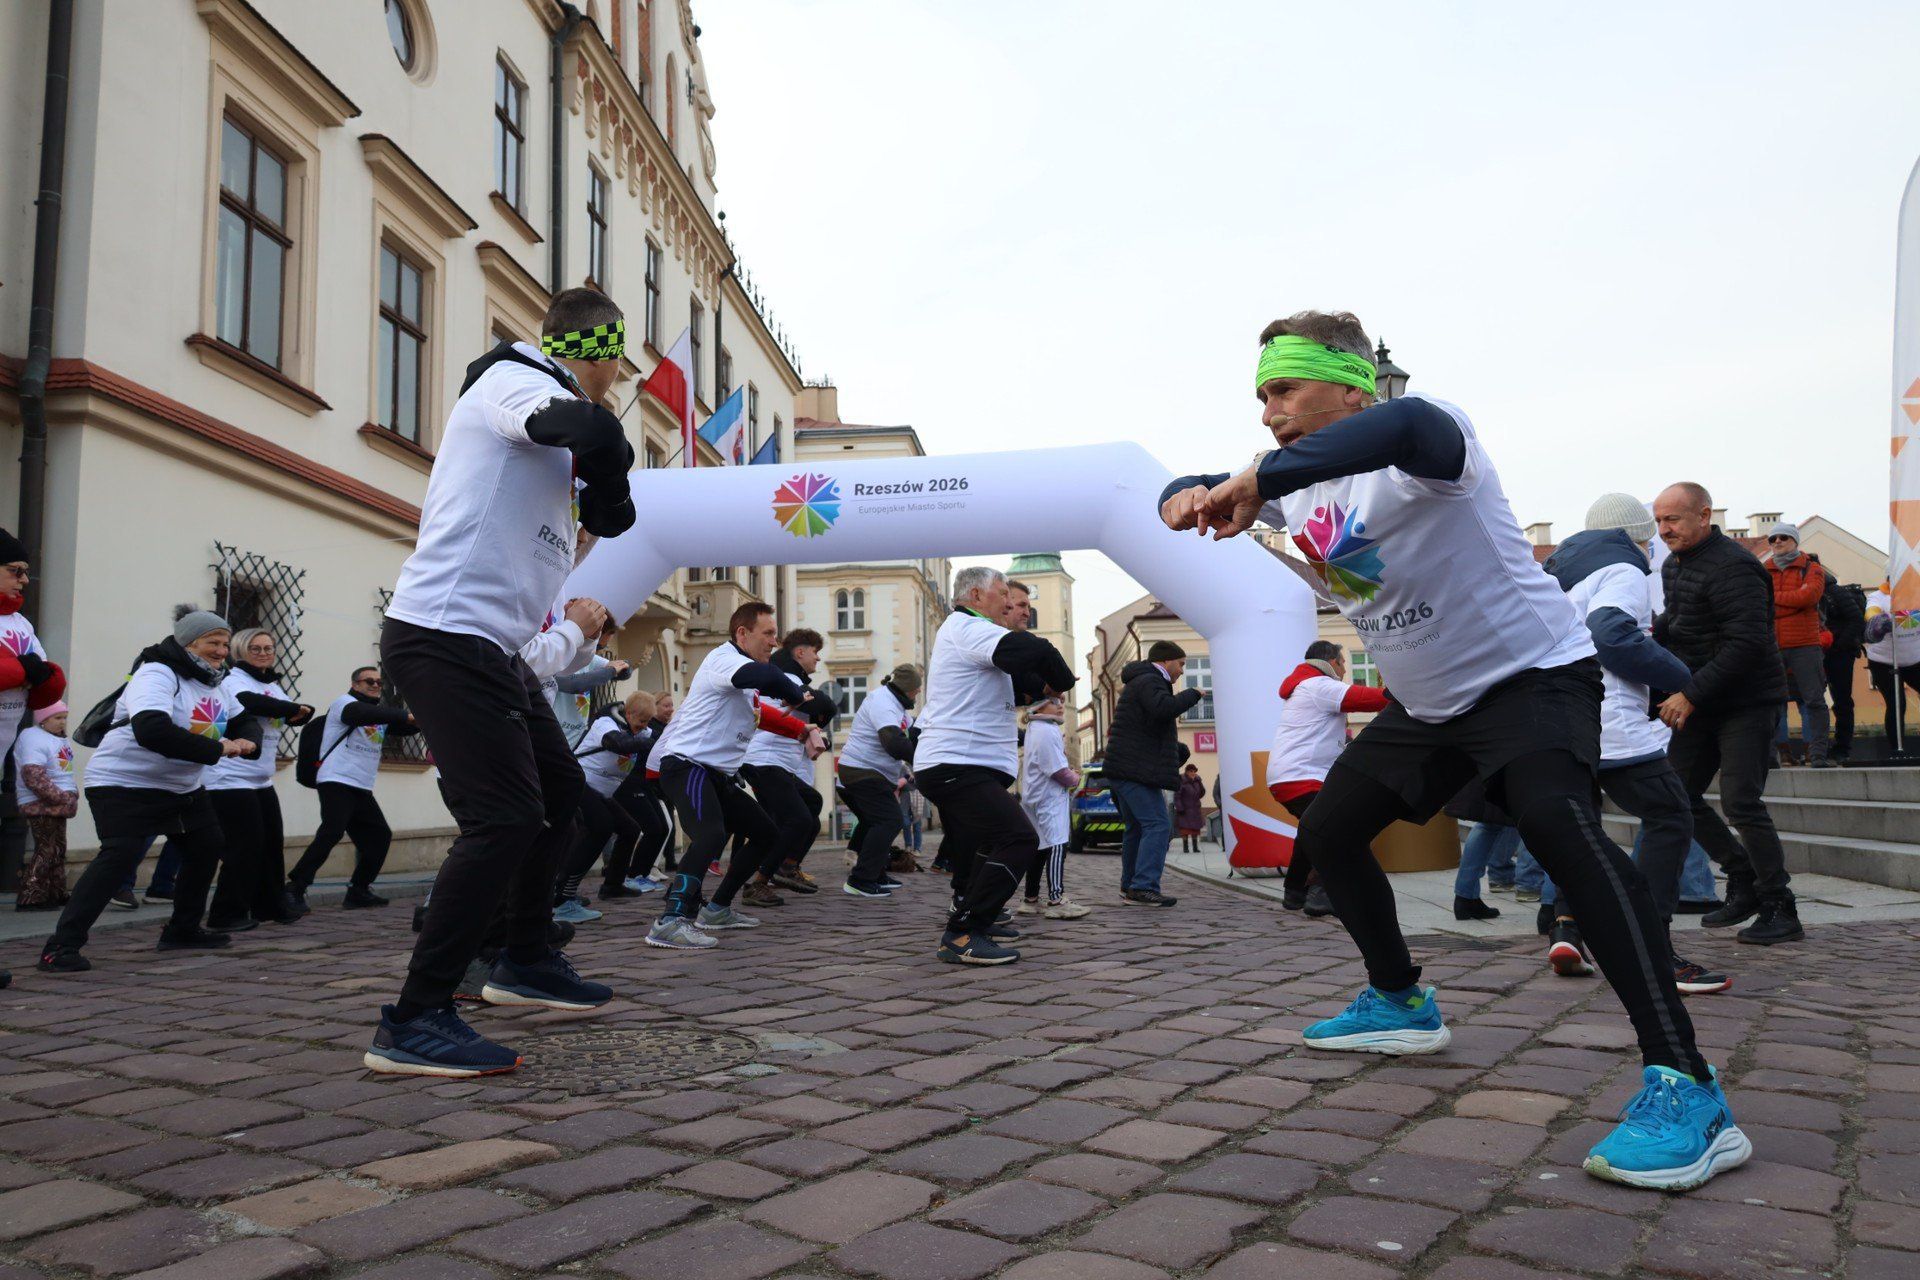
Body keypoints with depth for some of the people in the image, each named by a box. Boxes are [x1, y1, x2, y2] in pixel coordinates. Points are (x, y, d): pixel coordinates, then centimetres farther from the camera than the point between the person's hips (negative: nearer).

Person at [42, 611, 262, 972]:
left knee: (208, 847, 13)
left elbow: (245, 721, 13)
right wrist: (217, 748, -36)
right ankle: (61, 947, -19)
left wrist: (247, 741, -13)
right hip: (123, 782, -9)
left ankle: (182, 930, 29)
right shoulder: (156, 675, -23)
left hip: (184, 786, 9)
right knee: (120, 854, -23)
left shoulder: (213, 683, 6)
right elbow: (153, 731, -39)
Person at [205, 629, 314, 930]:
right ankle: (227, 915, 3)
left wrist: (302, 712, -13)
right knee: (246, 847, -7)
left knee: (273, 843, 9)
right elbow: (249, 702, -29)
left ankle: (271, 905, 22)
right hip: (231, 779, -8)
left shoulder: (273, 686, 18)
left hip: (262, 780, 8)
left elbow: (298, 714, 11)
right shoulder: (233, 679, -8)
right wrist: (293, 708, -21)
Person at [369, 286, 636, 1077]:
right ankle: (414, 1024, -8)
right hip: (445, 634, -10)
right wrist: (611, 508, -13)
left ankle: (526, 962, 33)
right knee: (505, 818, -15)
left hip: (490, 644, 10)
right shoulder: (513, 383, -10)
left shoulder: (545, 406, 18)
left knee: (558, 785, 19)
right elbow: (596, 435, -30)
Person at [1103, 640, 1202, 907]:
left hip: (1122, 769, 11)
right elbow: (1164, 707, -30)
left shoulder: (1139, 682, 24)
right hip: (1137, 771, -11)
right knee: (1157, 825, -14)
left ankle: (1129, 885, 24)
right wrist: (1193, 694, -16)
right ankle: (1144, 887, -21)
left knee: (1137, 827, 18)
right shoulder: (1149, 681, -10)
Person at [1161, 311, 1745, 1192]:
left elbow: (1410, 423, -52)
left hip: (1532, 673, -8)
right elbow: (1201, 491, 8)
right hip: (1425, 700, 9)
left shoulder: (1426, 443, -27)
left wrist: (1258, 479, -54)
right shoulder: (1298, 478, 0)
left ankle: (1686, 1091, -31)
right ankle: (1399, 1003, 31)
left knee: (1555, 821, -34)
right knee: (1327, 831, 11)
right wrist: (1185, 497, -18)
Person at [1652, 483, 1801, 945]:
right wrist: (1650, 635, 4)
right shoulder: (1673, 566, 11)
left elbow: (1746, 643, -26)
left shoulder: (1732, 567, -19)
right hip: (1702, 704, 9)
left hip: (1747, 702, -9)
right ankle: (1744, 880, 21)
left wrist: (1691, 694, -26)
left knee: (1740, 802, -13)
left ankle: (1780, 910, -1)